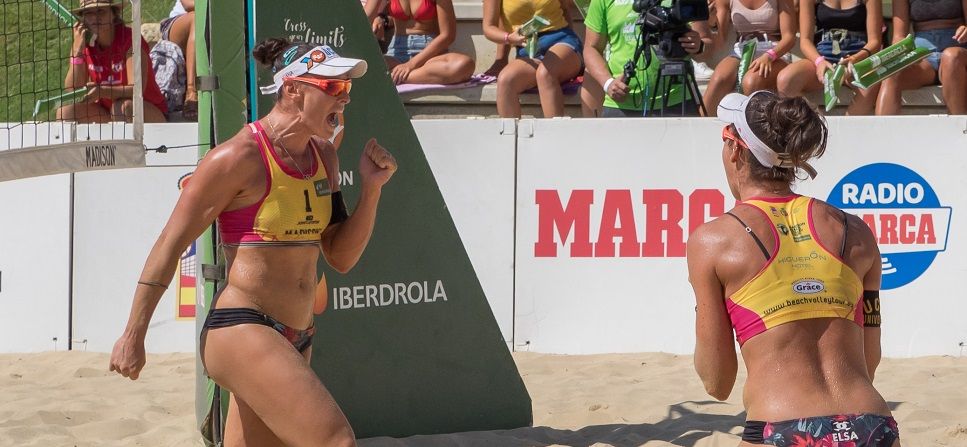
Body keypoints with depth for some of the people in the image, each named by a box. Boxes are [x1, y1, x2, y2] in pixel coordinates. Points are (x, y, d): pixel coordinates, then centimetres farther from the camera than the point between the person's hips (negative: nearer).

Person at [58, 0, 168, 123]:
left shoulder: (129, 39, -17)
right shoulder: (83, 43, -4)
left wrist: (101, 91, -45)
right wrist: (77, 50, -21)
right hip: (106, 116, 5)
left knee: (124, 106, -35)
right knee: (66, 110, -17)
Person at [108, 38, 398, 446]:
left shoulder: (323, 156, 12)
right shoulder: (240, 157, -12)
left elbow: (341, 257, 14)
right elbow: (171, 243, -7)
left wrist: (372, 187, 1)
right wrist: (133, 335, -5)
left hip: (295, 340, 9)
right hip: (240, 330, -9)